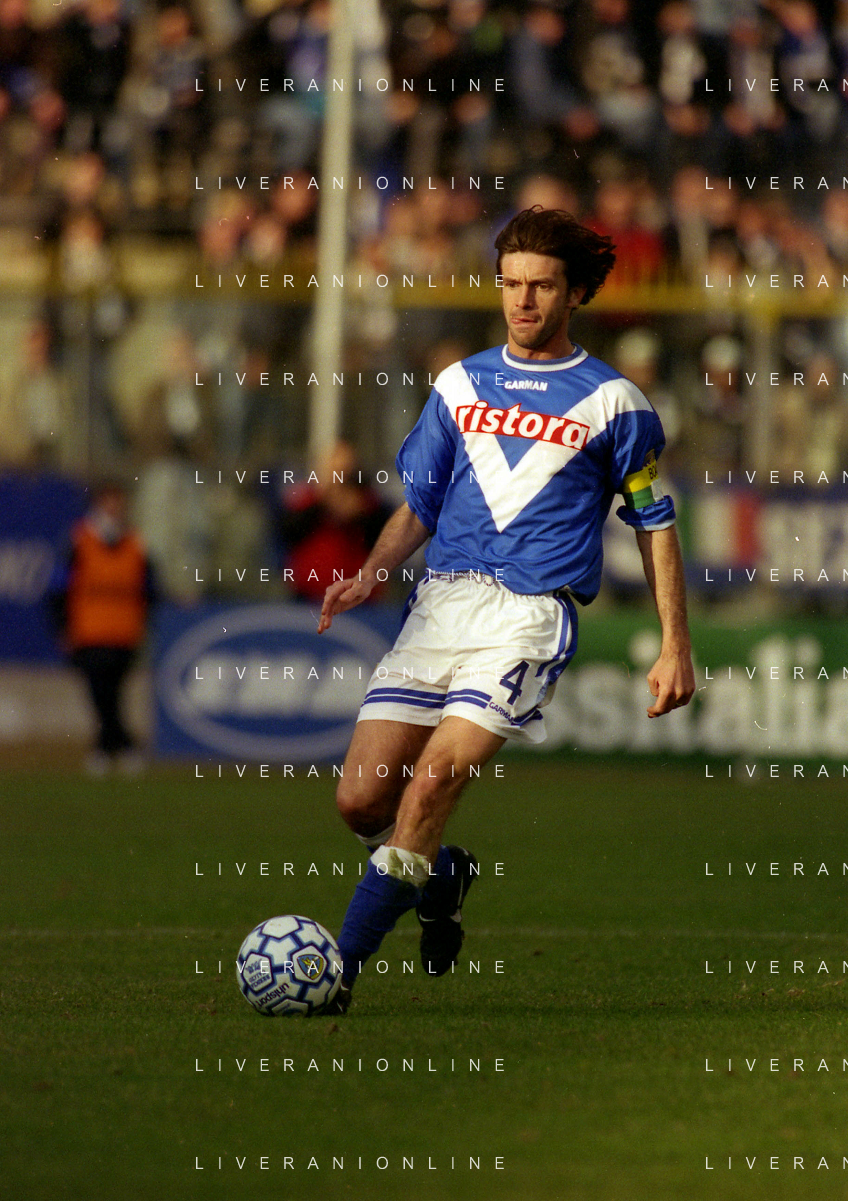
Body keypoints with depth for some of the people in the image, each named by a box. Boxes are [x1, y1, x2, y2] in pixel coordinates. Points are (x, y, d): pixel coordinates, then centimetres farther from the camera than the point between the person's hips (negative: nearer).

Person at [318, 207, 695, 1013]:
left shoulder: (611, 401, 6)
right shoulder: (461, 386, 16)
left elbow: (654, 523, 11)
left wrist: (675, 646, 6)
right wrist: (370, 574, 1)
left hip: (531, 613, -4)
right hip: (439, 602, 4)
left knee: (433, 782, -21)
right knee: (360, 799, -5)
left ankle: (337, 969, -18)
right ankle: (440, 877, 27)